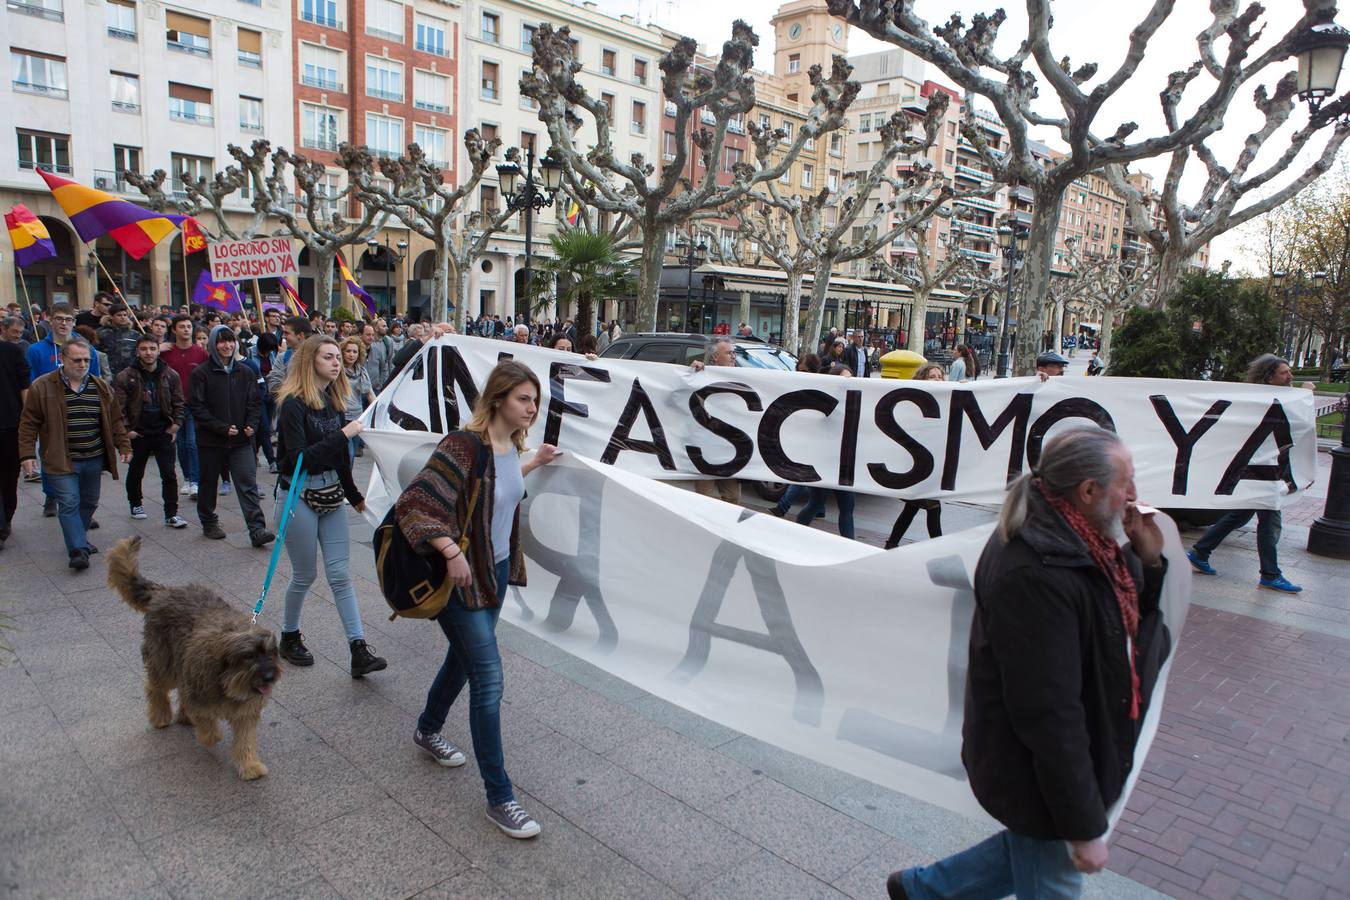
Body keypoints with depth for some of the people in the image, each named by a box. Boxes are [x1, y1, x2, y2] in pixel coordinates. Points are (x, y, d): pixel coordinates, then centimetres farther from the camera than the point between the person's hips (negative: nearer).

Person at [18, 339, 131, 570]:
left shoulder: (100, 387, 7)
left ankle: (79, 538, 32)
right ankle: (78, 550, -9)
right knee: (69, 503, -9)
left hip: (94, 459, 5)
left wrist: (123, 446, 6)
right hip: (61, 461, -4)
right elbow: (29, 423, -3)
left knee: (89, 502, 15)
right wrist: (27, 454, -9)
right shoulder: (42, 387, -4)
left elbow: (114, 420, 13)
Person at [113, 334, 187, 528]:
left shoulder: (170, 375, 0)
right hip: (138, 434, 0)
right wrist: (126, 429, -9)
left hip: (164, 433, 1)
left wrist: (175, 425, -3)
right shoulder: (125, 377, -7)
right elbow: (118, 406, -7)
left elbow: (179, 403, 5)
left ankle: (171, 514, 2)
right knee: (135, 473, 17)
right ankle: (135, 504, 39)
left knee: (169, 475, -3)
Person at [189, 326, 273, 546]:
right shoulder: (201, 373, -5)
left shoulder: (245, 372, 6)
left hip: (241, 440, 2)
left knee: (248, 484, -8)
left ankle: (257, 530, -12)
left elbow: (255, 403, 10)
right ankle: (209, 523, 32)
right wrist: (223, 428, -17)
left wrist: (251, 425, -8)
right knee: (209, 484, 14)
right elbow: (196, 406, -9)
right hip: (211, 441, -1)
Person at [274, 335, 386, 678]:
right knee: (305, 575, 8)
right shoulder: (293, 404, -14)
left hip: (331, 495, 6)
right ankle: (289, 637, 33)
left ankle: (359, 651, 1)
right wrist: (342, 435, -26)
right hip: (299, 498, -6)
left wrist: (354, 494, 21)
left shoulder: (332, 401, 8)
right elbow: (299, 458, -23)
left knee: (340, 574, 3)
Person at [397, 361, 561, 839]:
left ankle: (428, 730, 53)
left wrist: (534, 462, 17)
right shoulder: (465, 445, -25)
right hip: (462, 579, -9)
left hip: (497, 571, 9)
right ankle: (499, 798, 8)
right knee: (489, 680, -5)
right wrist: (451, 552, -32)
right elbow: (412, 506, -27)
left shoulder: (511, 443, 0)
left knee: (464, 656, 25)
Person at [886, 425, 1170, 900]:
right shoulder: (1036, 576, -32)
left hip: (1070, 753, 9)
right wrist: (1085, 826, -21)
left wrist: (1148, 560, -7)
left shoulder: (1077, 539, -2)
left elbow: (1132, 621, 11)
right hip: (1038, 773, -9)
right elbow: (1049, 713, -29)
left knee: (1032, 853, 26)